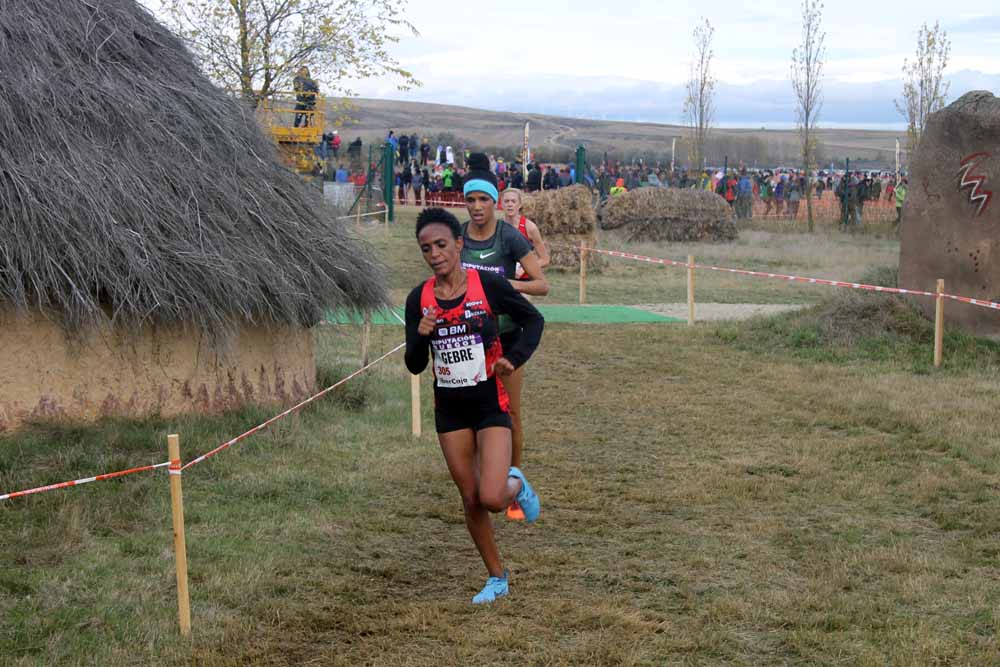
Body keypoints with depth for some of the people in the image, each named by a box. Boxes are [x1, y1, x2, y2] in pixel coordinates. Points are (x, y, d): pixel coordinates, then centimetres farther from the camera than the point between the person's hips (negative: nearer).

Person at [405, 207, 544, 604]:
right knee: (470, 500, 10)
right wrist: (421, 335, -18)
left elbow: (534, 320, 3)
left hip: (490, 401, -4)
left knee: (491, 498, -16)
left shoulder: (488, 285, -11)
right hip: (449, 408, 4)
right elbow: (414, 366, 2)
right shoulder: (419, 299, -2)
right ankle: (497, 578, 27)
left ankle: (516, 485, 20)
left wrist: (514, 358, -12)